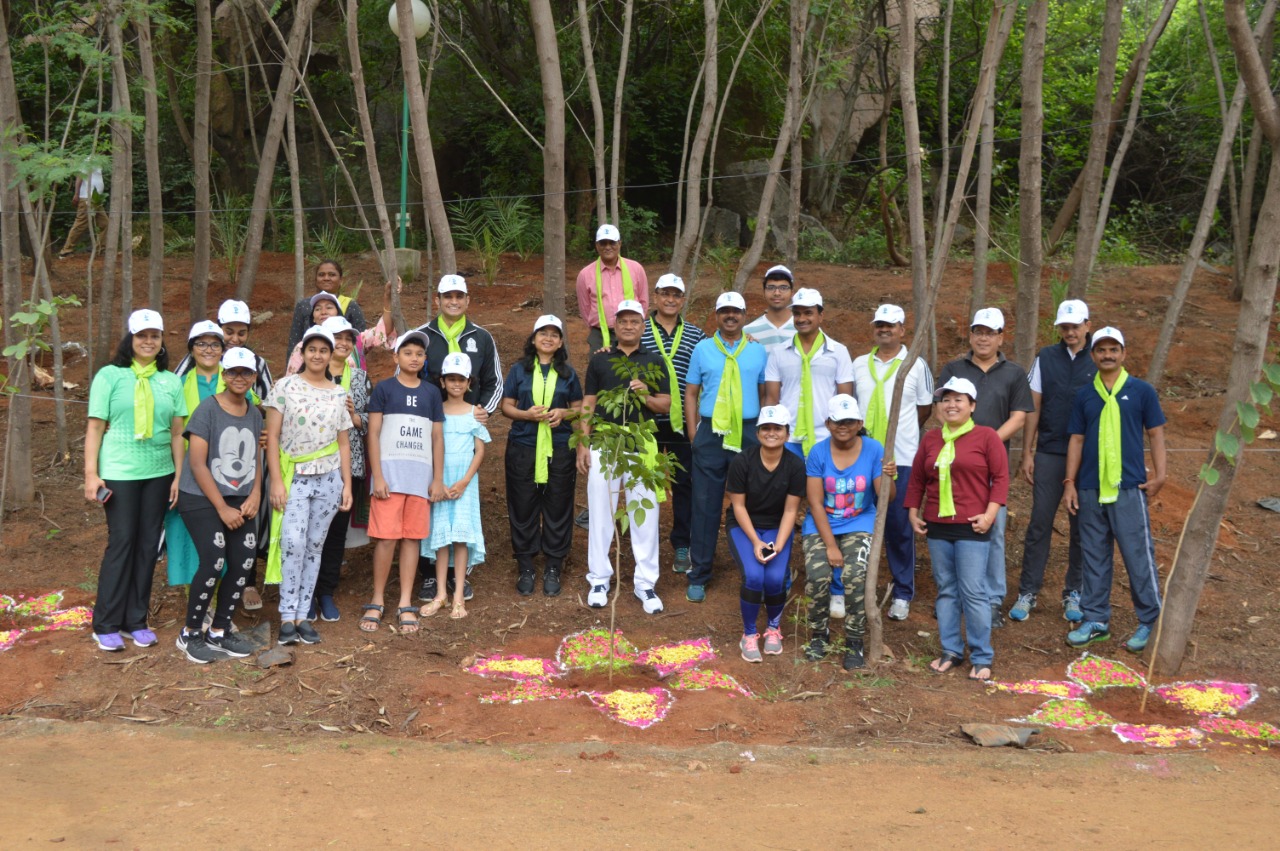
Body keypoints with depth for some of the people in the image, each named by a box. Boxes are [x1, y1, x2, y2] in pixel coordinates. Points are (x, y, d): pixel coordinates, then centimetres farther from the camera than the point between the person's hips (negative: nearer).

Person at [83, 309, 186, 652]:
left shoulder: (171, 380, 8)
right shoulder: (110, 376, -2)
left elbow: (177, 433, 9)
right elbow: (94, 428, -3)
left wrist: (180, 476, 5)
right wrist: (91, 474, -10)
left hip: (159, 474, 4)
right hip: (118, 473, -3)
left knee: (148, 544, 6)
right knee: (121, 542, -3)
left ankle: (136, 620, 17)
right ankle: (106, 625, 8)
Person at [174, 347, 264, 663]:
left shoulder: (254, 413, 9)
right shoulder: (208, 409, -9)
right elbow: (197, 463, -12)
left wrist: (254, 496, -2)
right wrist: (222, 508, -14)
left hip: (241, 501, 6)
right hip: (201, 499, -6)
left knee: (243, 563, -3)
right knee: (214, 561, -17)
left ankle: (219, 632, 14)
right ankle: (190, 634, 1)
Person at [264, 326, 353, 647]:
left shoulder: (339, 394, 10)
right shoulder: (285, 386, 0)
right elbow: (272, 437, -3)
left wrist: (347, 484, 7)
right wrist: (277, 480, -10)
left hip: (329, 479, 3)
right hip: (294, 478, -3)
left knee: (314, 547, 5)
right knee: (293, 544, -16)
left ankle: (302, 615, 11)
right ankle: (287, 617, -10)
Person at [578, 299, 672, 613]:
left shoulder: (654, 362, 7)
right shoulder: (599, 360, 8)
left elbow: (666, 404, 5)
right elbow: (588, 405, 7)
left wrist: (645, 395, -15)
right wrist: (583, 445, 1)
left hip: (642, 446, 0)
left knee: (645, 514, 1)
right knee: (600, 513, 5)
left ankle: (646, 582, 10)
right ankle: (599, 579, 17)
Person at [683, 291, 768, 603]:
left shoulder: (757, 351, 7)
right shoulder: (703, 349, 5)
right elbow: (691, 393, 7)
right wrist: (693, 434, 1)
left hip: (749, 433, 1)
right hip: (711, 433, 0)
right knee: (705, 505, 2)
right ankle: (699, 576, 9)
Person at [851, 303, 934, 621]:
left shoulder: (916, 365, 1)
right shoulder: (859, 364, 10)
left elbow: (925, 408, 9)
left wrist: (901, 433, 10)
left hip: (901, 459, -3)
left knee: (899, 527, 1)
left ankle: (903, 594, 12)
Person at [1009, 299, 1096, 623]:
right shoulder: (1045, 358, 5)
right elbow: (1033, 409, 5)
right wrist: (1027, 453, 1)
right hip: (1049, 454, 0)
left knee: (1081, 527, 7)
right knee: (1039, 524, 0)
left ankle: (1074, 593, 18)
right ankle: (1027, 593, 6)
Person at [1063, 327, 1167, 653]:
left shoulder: (1141, 391, 2)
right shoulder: (1084, 396, 9)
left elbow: (1155, 434, 4)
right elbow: (1076, 440, 10)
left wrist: (1159, 475, -5)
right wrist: (1070, 483, 5)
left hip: (1129, 488, -3)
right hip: (1090, 490, 3)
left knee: (1138, 555, -3)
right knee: (1093, 556, 9)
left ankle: (1151, 622, 7)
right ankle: (1096, 620, 18)